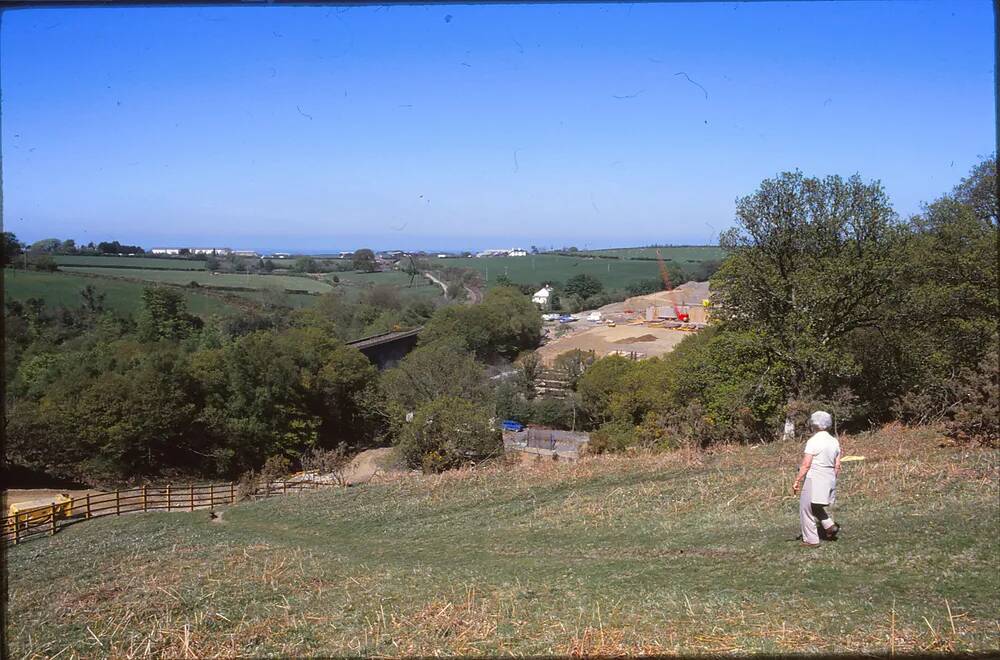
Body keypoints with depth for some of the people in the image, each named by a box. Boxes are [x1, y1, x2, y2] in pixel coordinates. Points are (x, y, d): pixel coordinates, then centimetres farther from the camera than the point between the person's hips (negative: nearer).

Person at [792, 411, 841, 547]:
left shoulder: (813, 441, -14)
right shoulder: (834, 442, 6)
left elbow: (806, 465, -17)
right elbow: (837, 466, 9)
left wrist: (797, 481, -11)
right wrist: (832, 483, 20)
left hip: (814, 480, -7)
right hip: (829, 479, 7)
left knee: (806, 509, 5)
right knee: (815, 506, 26)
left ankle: (811, 540, 8)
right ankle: (830, 525, 9)